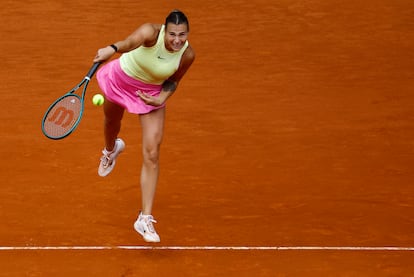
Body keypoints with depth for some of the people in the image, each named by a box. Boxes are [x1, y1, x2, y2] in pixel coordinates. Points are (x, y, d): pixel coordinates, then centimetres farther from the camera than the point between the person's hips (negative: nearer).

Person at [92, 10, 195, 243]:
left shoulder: (187, 55, -25)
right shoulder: (151, 32, -36)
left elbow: (173, 81, -5)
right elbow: (132, 41, -60)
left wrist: (162, 98, -24)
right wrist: (112, 49, -80)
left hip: (151, 93, 0)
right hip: (121, 80, 0)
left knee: (152, 155, -10)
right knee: (112, 122, 29)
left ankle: (145, 219, -6)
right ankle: (111, 149, 70)